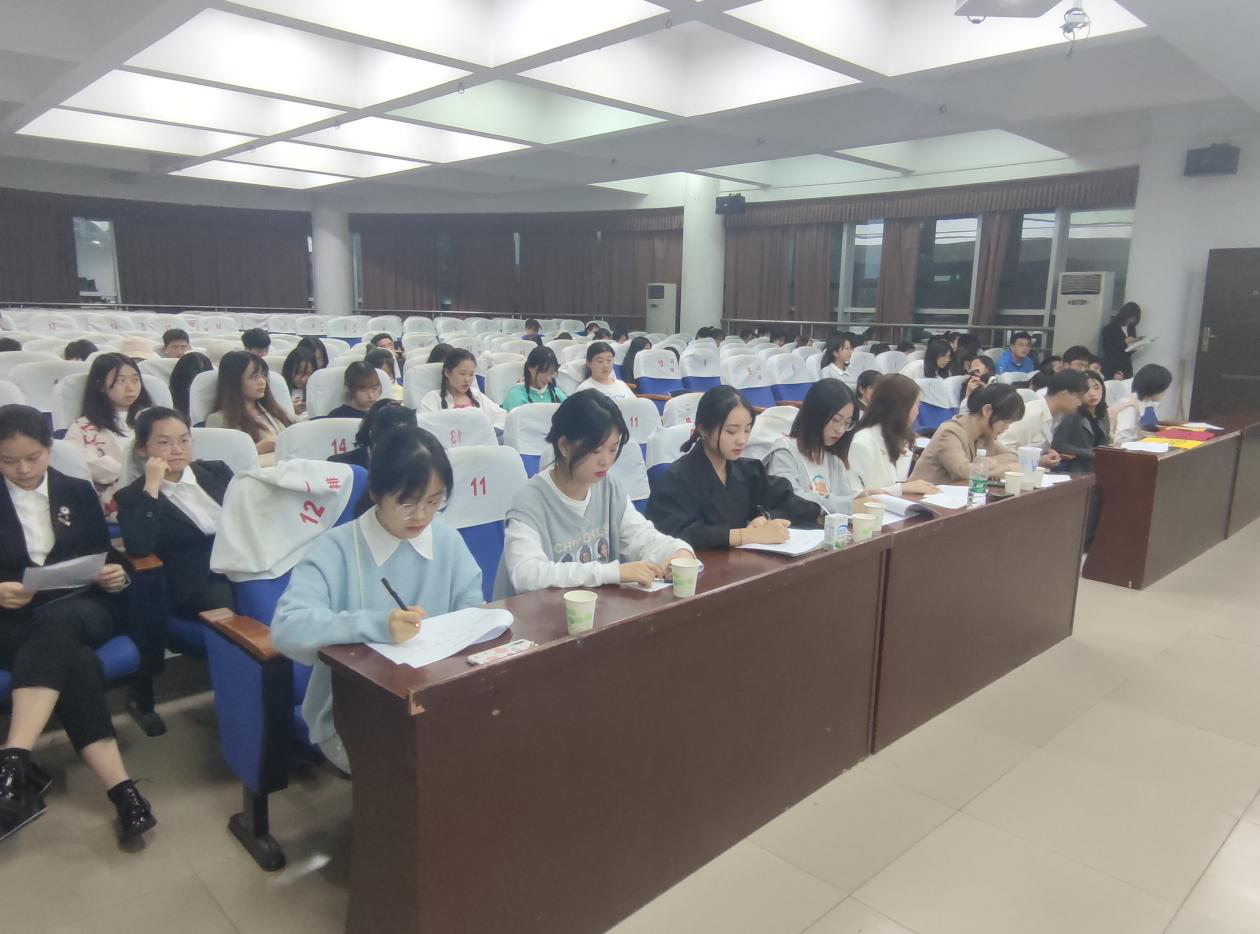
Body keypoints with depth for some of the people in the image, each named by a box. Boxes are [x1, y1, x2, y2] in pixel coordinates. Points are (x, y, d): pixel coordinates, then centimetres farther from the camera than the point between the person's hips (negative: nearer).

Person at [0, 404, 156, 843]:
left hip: (83, 606, 1)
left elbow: (107, 555, 14)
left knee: (54, 624, -38)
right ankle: (122, 790, -41)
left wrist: (118, 572, -9)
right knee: (76, 660, -35)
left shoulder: (79, 492, 14)